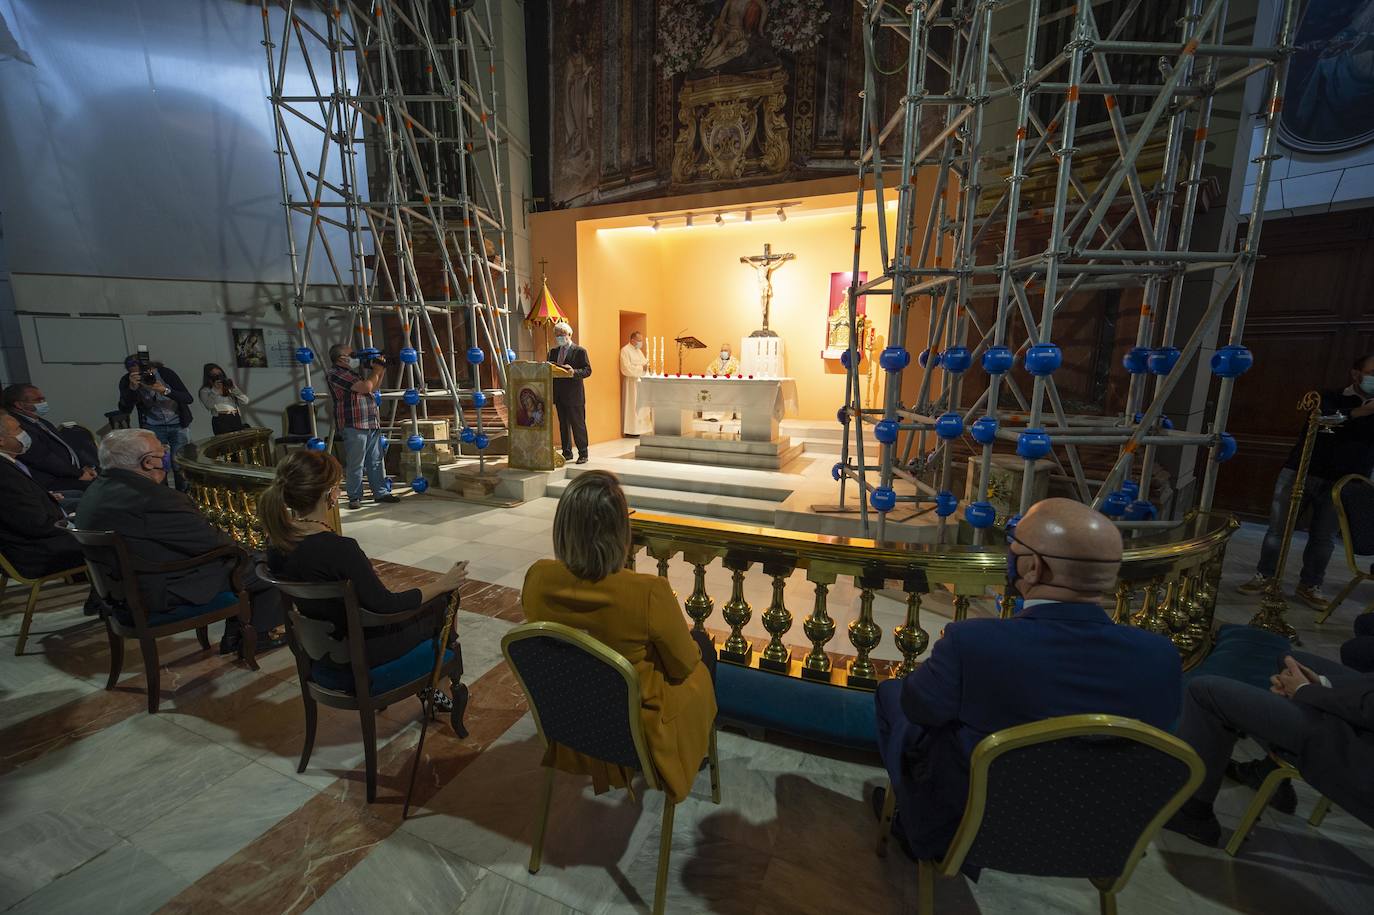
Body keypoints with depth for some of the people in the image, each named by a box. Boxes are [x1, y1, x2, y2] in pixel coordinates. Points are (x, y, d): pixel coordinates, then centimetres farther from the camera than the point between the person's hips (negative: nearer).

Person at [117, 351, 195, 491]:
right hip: (153, 428, 1)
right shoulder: (126, 382, -8)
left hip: (178, 425, -1)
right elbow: (125, 409, -17)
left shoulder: (165, 373, -14)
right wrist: (132, 388, -32)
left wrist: (165, 390, -35)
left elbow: (188, 398, -18)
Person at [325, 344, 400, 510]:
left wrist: (381, 370, 14)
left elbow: (375, 387, 28)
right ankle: (354, 498, 6)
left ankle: (381, 492, 18)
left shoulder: (355, 371, 20)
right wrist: (376, 371, -3)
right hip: (354, 426, -9)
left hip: (372, 424, 9)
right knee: (355, 464, -2)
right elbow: (366, 386, -20)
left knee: (376, 461, 11)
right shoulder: (337, 374, -11)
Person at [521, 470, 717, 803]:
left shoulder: (537, 578, -21)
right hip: (640, 728, -4)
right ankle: (695, 754, 45)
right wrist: (672, 613, 2)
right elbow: (683, 666, -17)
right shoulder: (649, 593, -36)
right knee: (704, 648, 23)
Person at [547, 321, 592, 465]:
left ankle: (583, 454, 7)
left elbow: (588, 370, -9)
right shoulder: (553, 352, 15)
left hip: (574, 394, -6)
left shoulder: (579, 351, -4)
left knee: (578, 424, -2)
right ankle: (567, 452, 20)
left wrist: (573, 372, -25)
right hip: (559, 394, 6)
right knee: (563, 424, 11)